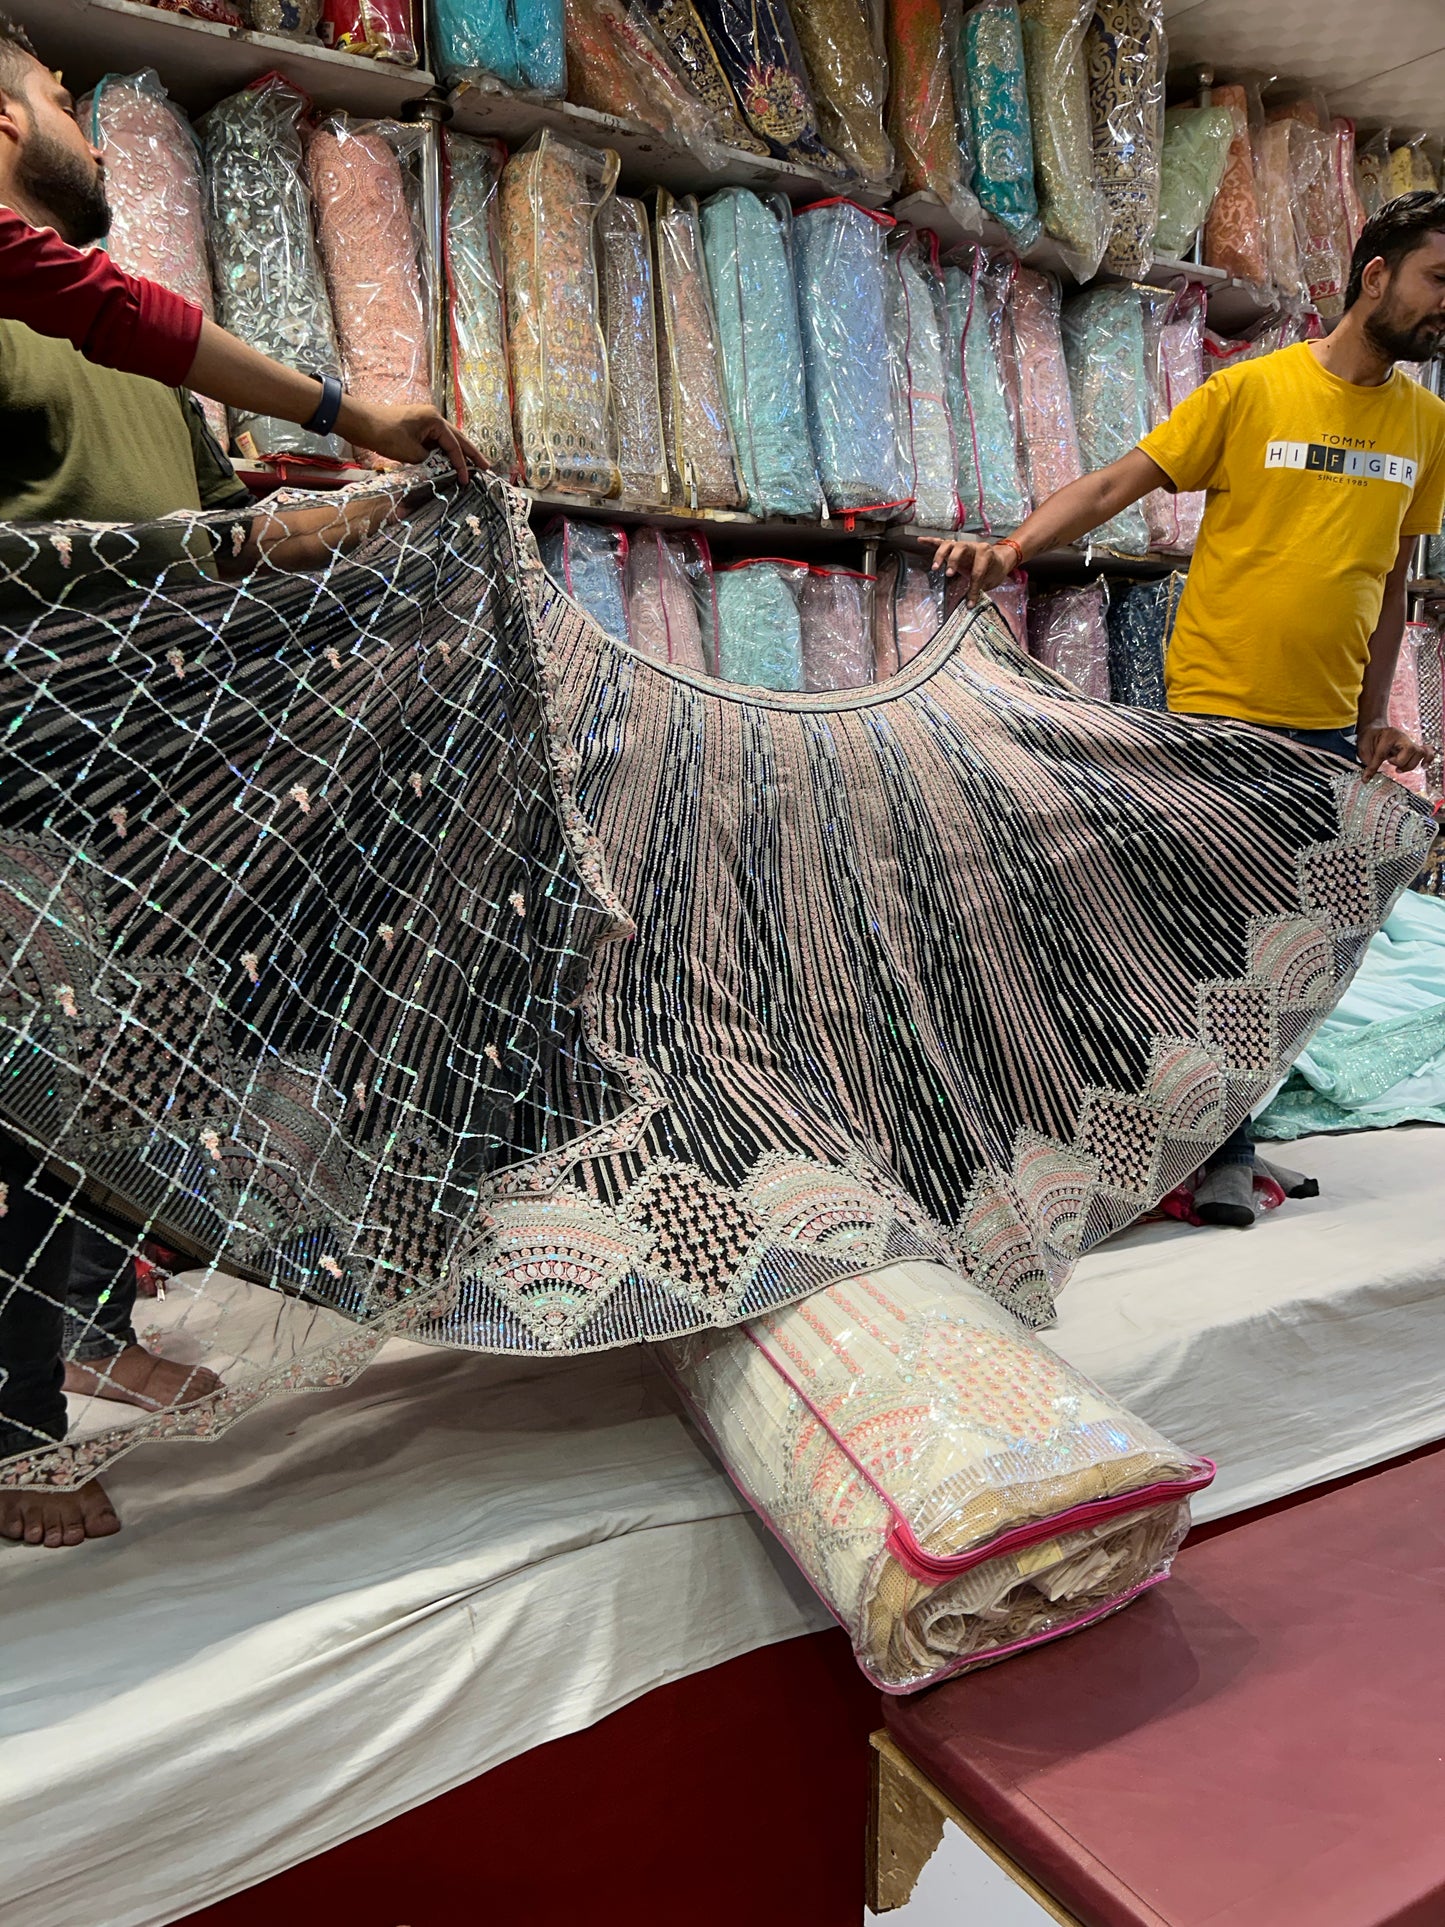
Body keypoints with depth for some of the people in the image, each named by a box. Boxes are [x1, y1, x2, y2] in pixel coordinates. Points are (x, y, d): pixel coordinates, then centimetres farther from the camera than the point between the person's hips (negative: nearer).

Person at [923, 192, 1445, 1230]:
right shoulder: (1252, 390, -3)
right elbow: (1114, 485, -7)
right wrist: (1009, 550, -22)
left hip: (1327, 727, 5)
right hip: (1215, 712, -4)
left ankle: (1227, 1144, 16)